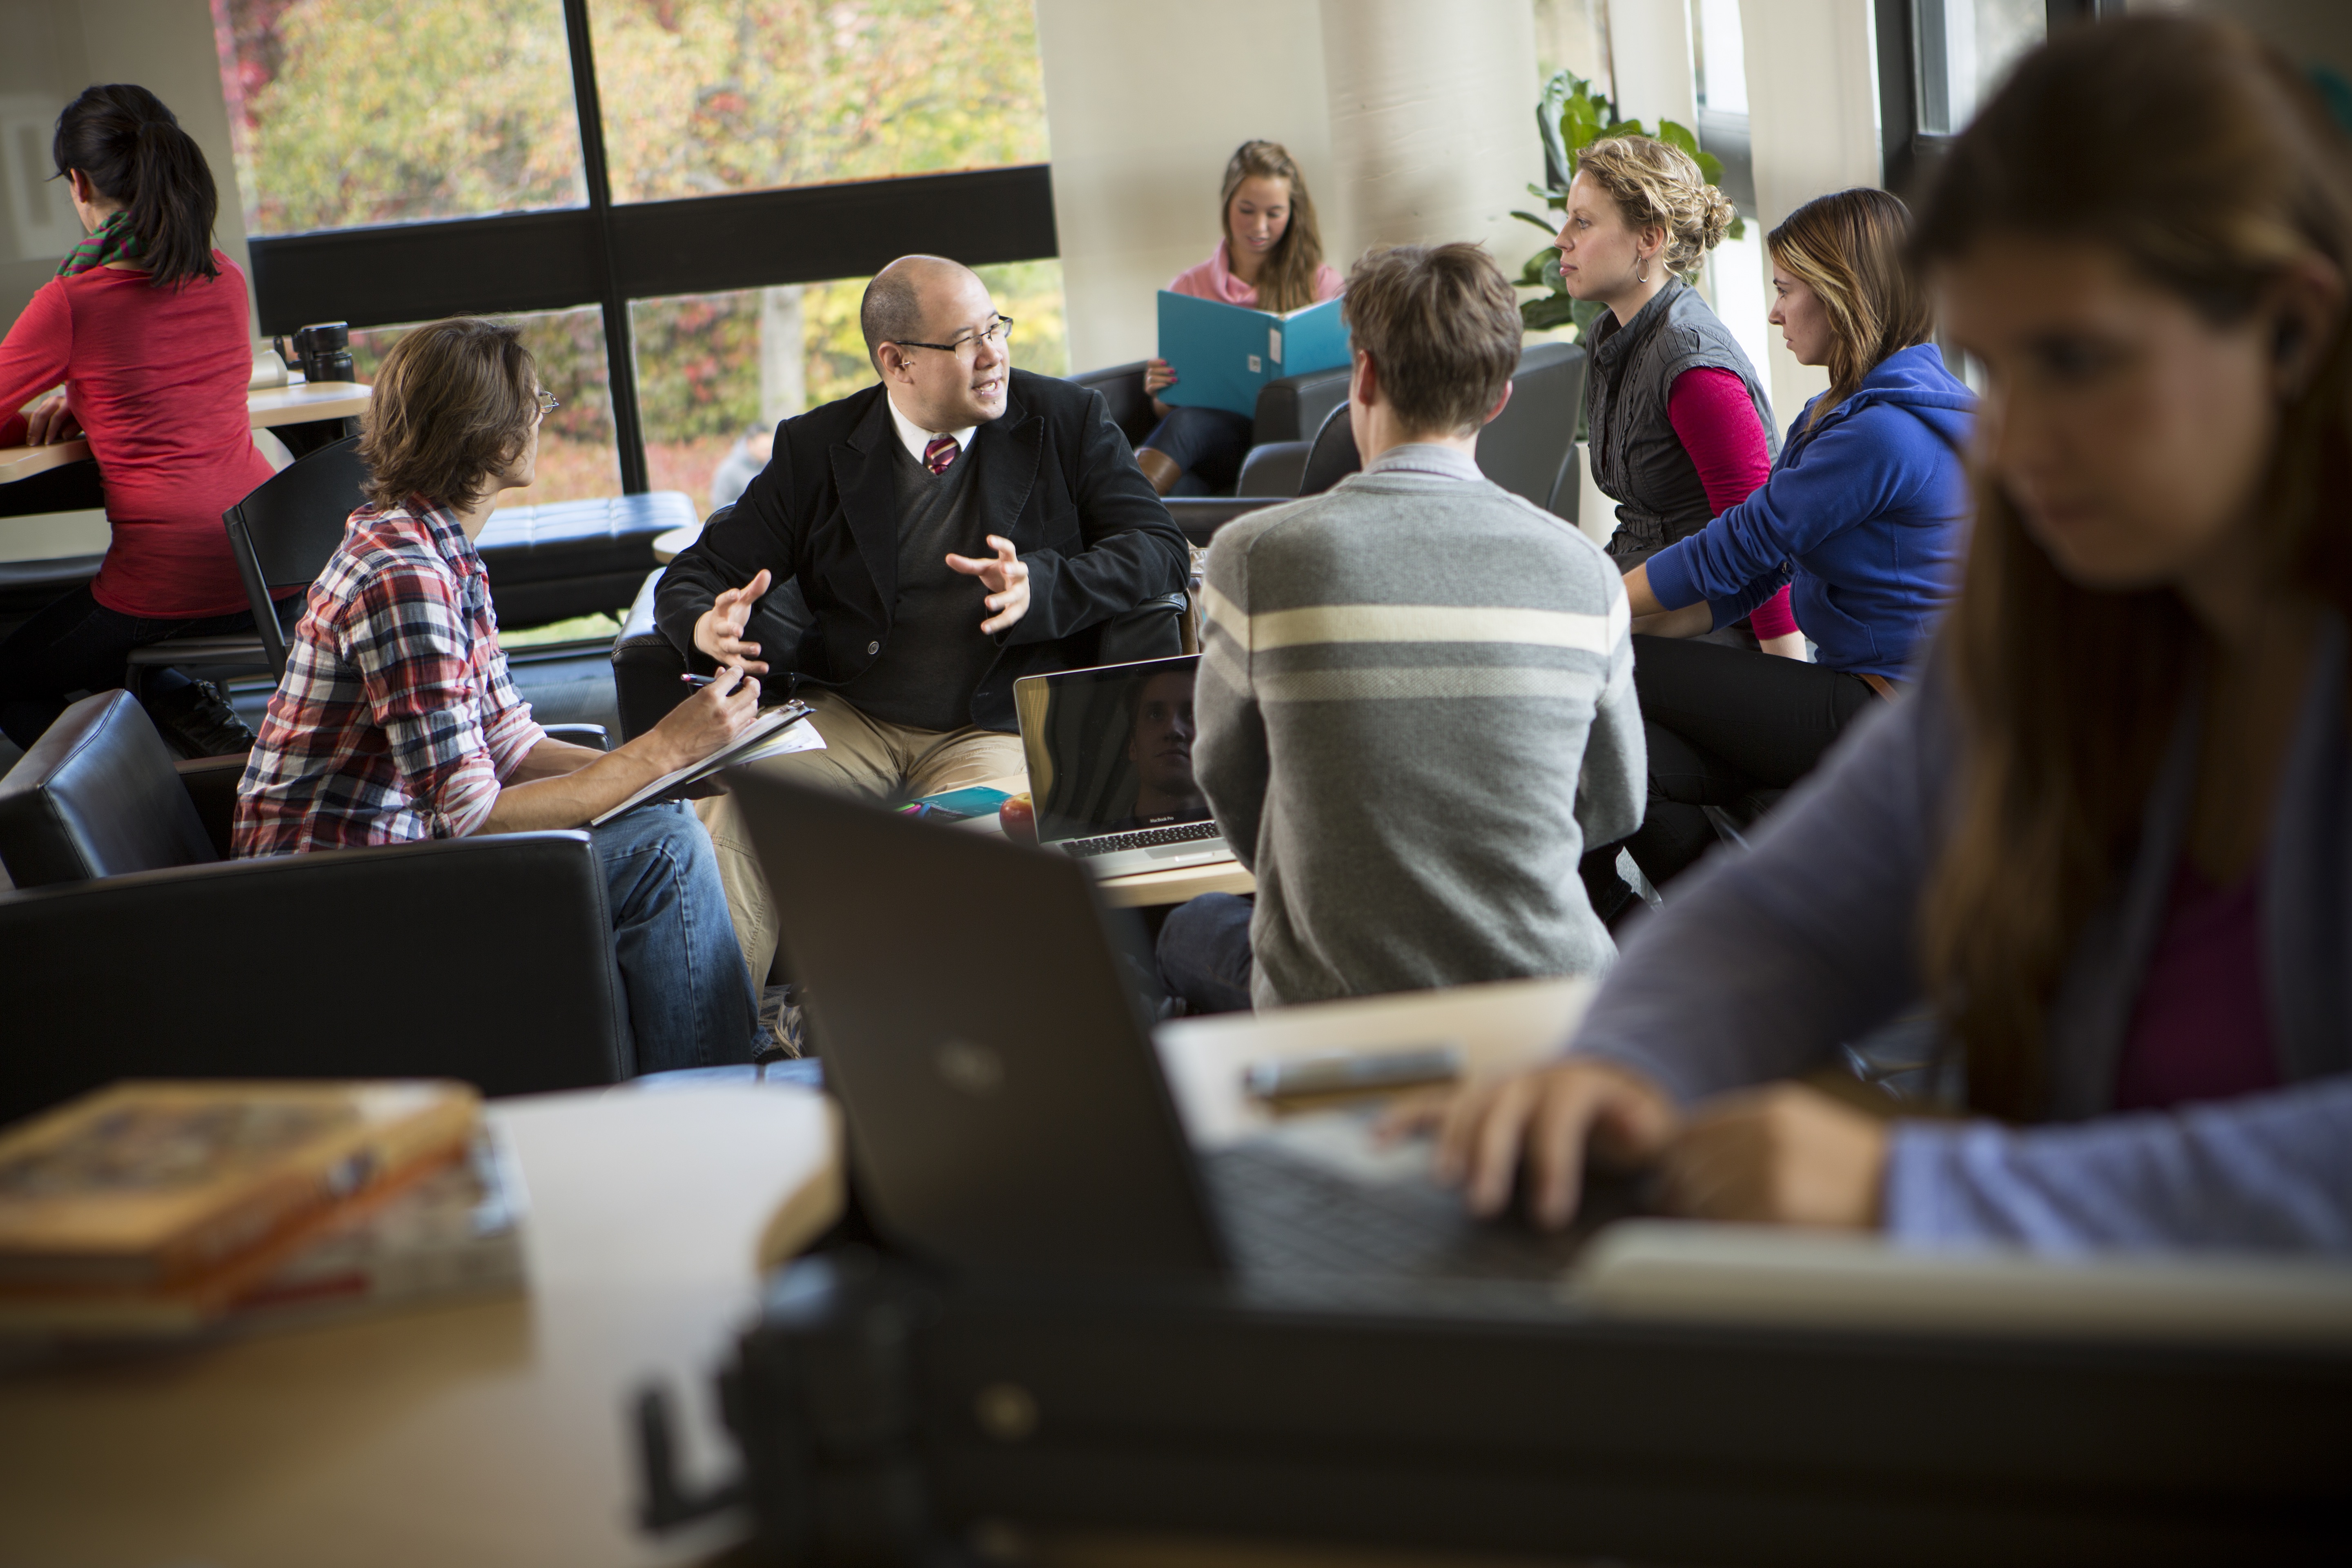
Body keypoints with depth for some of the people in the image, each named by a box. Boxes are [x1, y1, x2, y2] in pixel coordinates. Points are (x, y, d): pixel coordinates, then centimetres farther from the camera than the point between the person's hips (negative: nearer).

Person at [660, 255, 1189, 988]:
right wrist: (708, 626, -16)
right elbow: (695, 575, 10)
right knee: (728, 800, -27)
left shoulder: (1067, 421, 6)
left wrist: (1041, 589, -19)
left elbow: (1161, 550, -1)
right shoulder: (815, 448, 8)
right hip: (847, 724, 2)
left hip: (998, 730, -2)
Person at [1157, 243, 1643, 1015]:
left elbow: (1229, 783, 5)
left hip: (1331, 1002, -2)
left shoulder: (1255, 555, -12)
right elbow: (1615, 810, 8)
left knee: (1191, 932, 31)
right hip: (1545, 992, 2)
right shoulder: (1585, 570, -5)